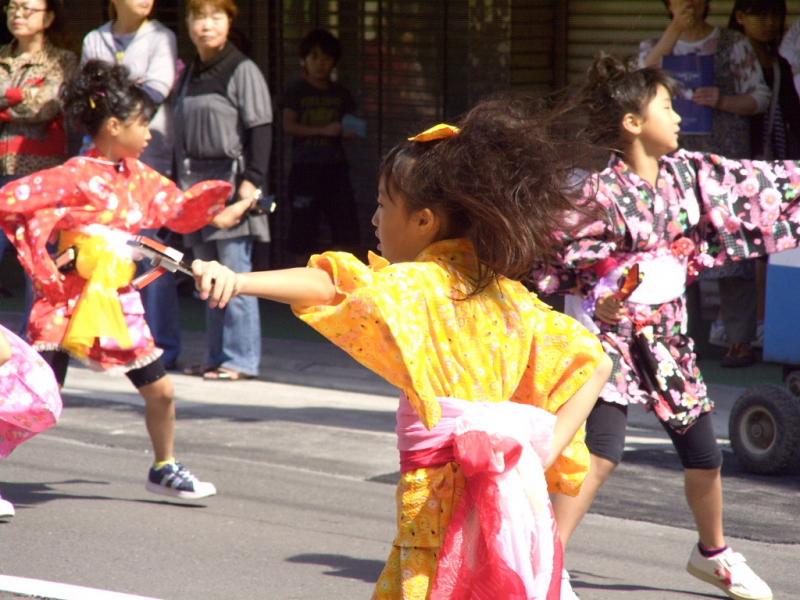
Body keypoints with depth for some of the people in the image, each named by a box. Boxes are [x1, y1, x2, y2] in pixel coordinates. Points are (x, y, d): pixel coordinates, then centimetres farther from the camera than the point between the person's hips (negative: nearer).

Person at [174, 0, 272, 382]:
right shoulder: (189, 75, 16)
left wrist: (252, 179, -17)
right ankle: (217, 357, 14)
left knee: (234, 273, -9)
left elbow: (260, 129, -9)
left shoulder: (242, 71, -4)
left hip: (230, 181, -7)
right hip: (196, 184, 7)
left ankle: (240, 359, -7)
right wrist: (178, 184, 18)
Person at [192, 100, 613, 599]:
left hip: (439, 494, -8)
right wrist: (546, 452, 2)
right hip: (509, 495, 8)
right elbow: (592, 364, 11)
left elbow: (337, 287, -27)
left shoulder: (421, 284, -10)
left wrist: (239, 281, -39)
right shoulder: (506, 294, 11)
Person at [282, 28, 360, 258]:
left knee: (345, 223, -3)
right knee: (304, 225, -1)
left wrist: (349, 132, -9)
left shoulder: (341, 94, 12)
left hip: (335, 164, 3)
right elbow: (288, 125, -8)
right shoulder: (296, 91, 1)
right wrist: (322, 131, -17)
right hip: (305, 164, -3)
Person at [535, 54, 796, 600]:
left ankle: (713, 553, 41)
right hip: (616, 336, -7)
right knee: (601, 455, -22)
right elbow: (553, 267, -12)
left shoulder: (689, 175, 2)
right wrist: (595, 304, -24)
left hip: (669, 339, 7)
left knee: (704, 456, 16)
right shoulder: (600, 194, -16)